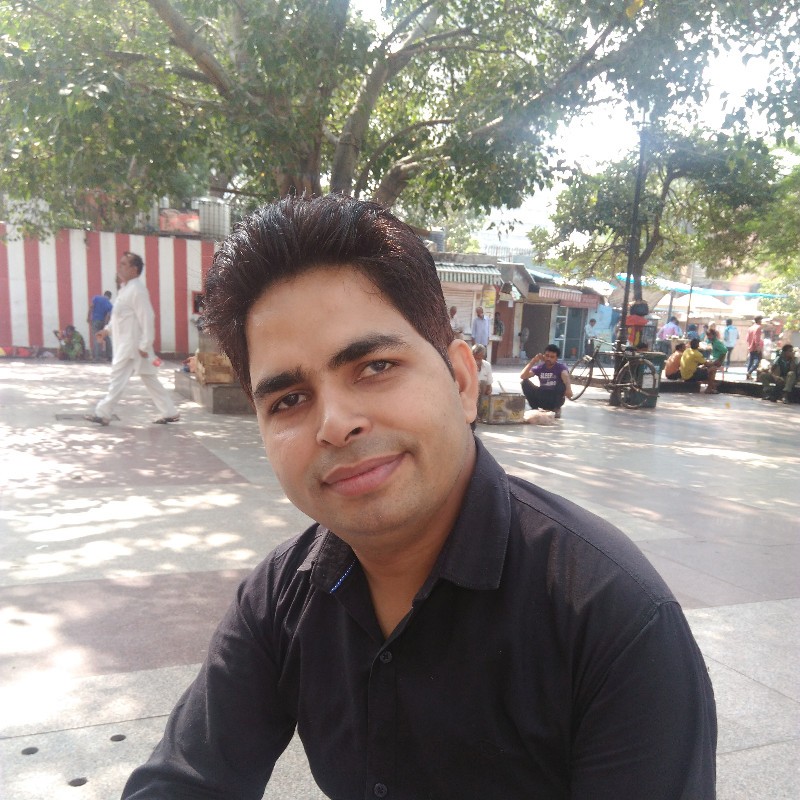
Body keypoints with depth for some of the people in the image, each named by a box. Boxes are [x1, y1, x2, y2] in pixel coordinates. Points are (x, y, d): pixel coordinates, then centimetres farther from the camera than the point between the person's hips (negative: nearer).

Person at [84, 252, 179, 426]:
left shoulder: (137, 289, -16)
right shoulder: (126, 288, 15)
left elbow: (147, 318, -21)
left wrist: (144, 345, -22)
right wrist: (107, 330, 18)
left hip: (132, 344, -10)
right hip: (125, 343, 10)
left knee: (118, 377, -4)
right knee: (149, 379, 11)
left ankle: (103, 414, 4)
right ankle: (170, 412, 16)